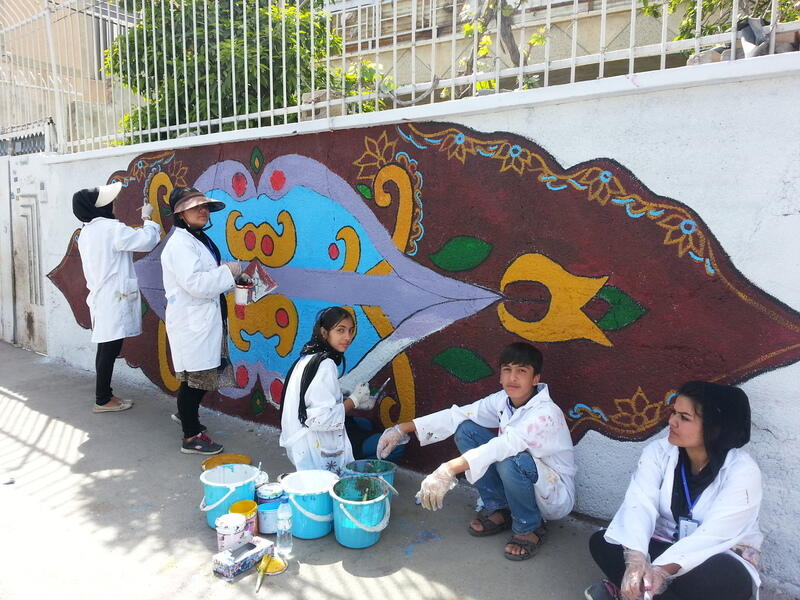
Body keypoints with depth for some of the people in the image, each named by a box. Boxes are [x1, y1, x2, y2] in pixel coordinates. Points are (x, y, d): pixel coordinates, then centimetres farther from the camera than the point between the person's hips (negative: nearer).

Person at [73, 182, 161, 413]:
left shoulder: (87, 232, 13)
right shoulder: (111, 228, -15)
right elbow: (147, 240, -15)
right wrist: (147, 218, -1)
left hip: (101, 297, 9)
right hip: (113, 299, -9)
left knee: (107, 348, 14)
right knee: (109, 349, -2)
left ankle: (105, 394, 22)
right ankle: (102, 400, 6)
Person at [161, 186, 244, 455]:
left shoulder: (200, 240, 15)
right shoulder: (179, 244, -16)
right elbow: (196, 284, -26)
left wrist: (230, 279, 10)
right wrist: (228, 271, -17)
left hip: (206, 320, 10)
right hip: (191, 323, -10)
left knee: (205, 374, 20)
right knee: (194, 377, -1)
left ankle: (186, 414, 42)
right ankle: (191, 437, 11)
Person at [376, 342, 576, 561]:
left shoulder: (545, 413, -29)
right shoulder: (503, 400, -7)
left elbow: (504, 446, -44)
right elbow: (458, 414, -8)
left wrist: (449, 470, -54)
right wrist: (403, 429, -14)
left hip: (556, 494, -6)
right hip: (517, 482, 7)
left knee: (510, 460, -39)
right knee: (466, 430, -9)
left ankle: (529, 528, -8)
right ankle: (497, 510, 4)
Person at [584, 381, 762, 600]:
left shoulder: (742, 472, -18)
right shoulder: (658, 451, -8)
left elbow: (713, 535, -29)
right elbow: (639, 505, -22)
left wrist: (663, 570, -41)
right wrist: (635, 558, -41)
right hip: (667, 545, 3)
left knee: (728, 578, -38)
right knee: (601, 542, -19)